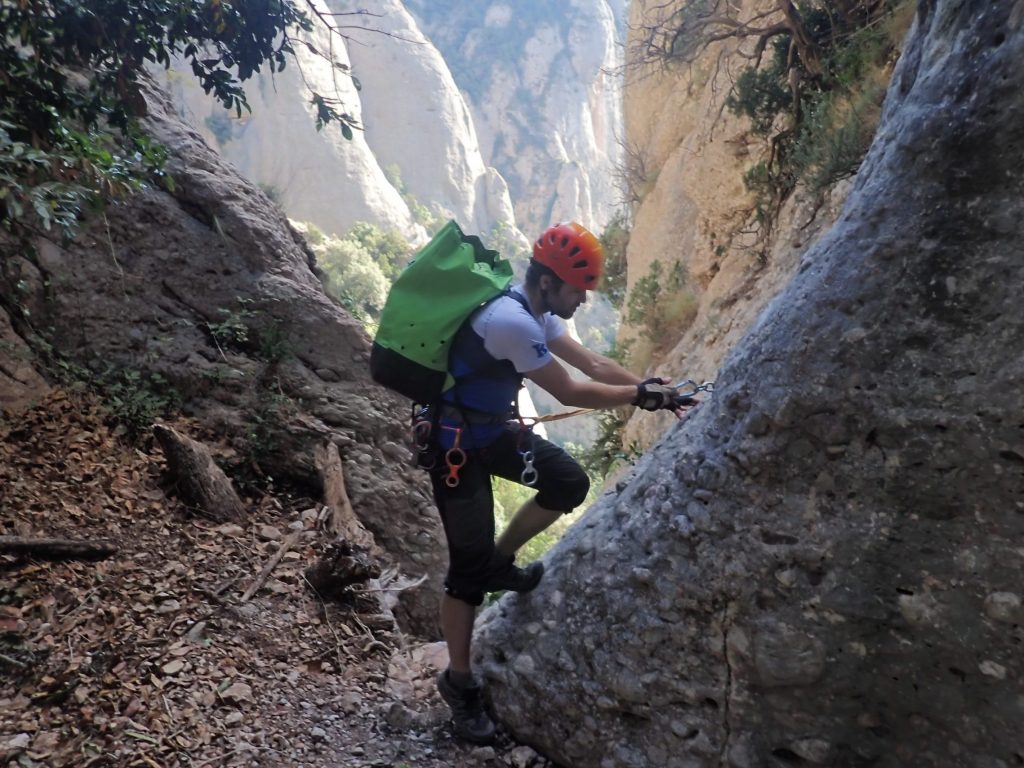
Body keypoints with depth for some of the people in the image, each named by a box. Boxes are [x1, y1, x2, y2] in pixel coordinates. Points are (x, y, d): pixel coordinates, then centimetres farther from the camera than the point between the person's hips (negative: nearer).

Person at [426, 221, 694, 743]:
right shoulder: (510, 321, -29)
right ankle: (459, 683, 16)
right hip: (455, 441, -9)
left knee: (569, 483, -2)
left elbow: (593, 364, 7)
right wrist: (642, 396, -14)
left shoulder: (536, 311, 1)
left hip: (494, 427, 9)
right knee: (468, 563, -2)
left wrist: (652, 389, 0)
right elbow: (570, 393, -23)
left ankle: (500, 562, 18)